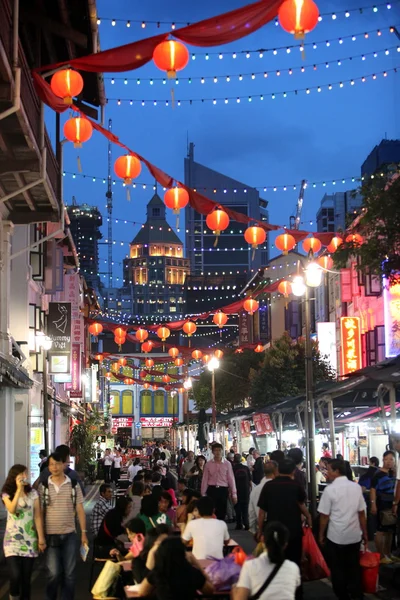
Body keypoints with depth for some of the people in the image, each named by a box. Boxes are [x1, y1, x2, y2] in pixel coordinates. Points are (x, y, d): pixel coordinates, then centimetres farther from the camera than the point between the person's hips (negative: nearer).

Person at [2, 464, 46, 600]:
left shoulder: (33, 493, 2)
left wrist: (41, 538, -3)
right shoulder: (7, 494, -2)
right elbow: (12, 510, -21)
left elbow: (38, 517, 1)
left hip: (29, 540, 2)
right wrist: (19, 489, -21)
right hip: (13, 539, -2)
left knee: (26, 577, 3)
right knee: (15, 576, -15)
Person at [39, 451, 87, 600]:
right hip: (51, 535, -1)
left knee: (69, 572, 5)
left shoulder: (74, 484, 1)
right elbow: (39, 512, -1)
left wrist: (83, 533, 1)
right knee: (53, 572, -2)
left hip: (70, 534, 1)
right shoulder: (43, 486, -1)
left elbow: (80, 510, 4)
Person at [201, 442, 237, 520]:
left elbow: (231, 479, 2)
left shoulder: (227, 464, 1)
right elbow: (205, 480, 4)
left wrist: (234, 494, 0)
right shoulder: (208, 464, 2)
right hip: (211, 489, 0)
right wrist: (203, 494, 2)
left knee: (222, 512, 6)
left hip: (223, 490, 0)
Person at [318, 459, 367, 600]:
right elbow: (361, 513, 3)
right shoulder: (356, 487, -1)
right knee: (354, 567, 15)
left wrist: (321, 534, 5)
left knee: (338, 569, 10)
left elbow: (324, 516, -8)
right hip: (354, 535, 4)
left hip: (336, 536, -4)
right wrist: (365, 533, 14)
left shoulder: (330, 489, -12)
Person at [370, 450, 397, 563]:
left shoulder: (394, 473, 7)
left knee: (390, 531, 14)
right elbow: (373, 490, -14)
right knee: (381, 531, -3)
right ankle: (381, 556, 2)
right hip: (382, 506, -7)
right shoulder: (378, 474, -10)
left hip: (393, 506, 7)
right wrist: (373, 504, -22)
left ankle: (388, 554, 25)